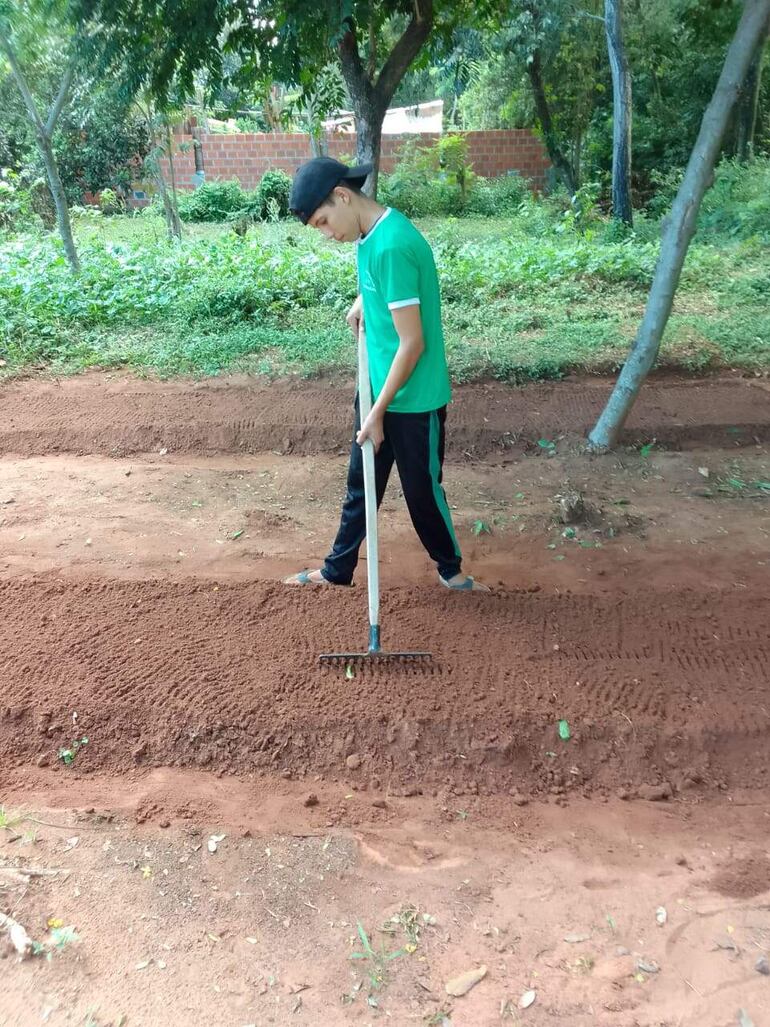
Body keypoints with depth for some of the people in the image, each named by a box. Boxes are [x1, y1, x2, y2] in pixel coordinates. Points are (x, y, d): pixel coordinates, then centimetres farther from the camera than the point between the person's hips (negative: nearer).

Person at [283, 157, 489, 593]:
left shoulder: (392, 245, -25)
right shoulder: (373, 233, 4)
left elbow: (413, 343, -25)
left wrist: (378, 413, -20)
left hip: (413, 399, -9)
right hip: (380, 387, 9)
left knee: (422, 490, 9)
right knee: (361, 484, 18)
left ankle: (451, 568, 32)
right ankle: (337, 570, 33)